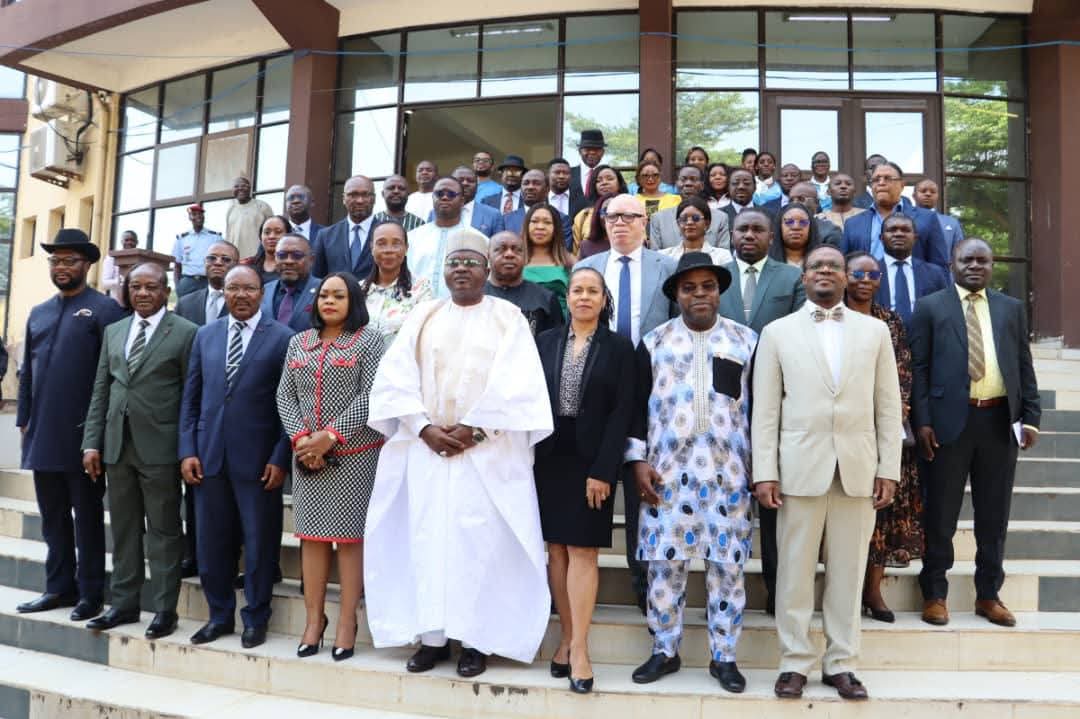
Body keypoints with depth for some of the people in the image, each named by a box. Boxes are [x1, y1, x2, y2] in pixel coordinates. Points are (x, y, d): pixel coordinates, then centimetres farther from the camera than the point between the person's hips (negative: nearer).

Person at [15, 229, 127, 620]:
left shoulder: (104, 309, -5)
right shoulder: (38, 313, 15)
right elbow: (27, 372, 17)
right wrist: (24, 421, 10)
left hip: (82, 434, -6)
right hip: (43, 434, 6)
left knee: (87, 517, 4)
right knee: (53, 517, 13)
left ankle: (90, 594, 13)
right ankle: (59, 587, 24)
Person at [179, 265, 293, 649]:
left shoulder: (282, 338, -3)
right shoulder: (205, 335, 11)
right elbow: (191, 398, 11)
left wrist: (280, 458, -10)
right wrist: (187, 450, 2)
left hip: (258, 458, -4)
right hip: (209, 455, 4)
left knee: (259, 542, 5)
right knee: (212, 541, 11)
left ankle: (255, 618, 21)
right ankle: (219, 614, 28)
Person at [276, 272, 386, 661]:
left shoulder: (368, 338, 0)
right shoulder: (299, 342, 13)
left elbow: (370, 395, -9)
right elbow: (284, 395, 8)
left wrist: (331, 436, -15)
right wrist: (300, 438, -8)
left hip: (353, 452, -4)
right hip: (307, 454, 4)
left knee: (349, 534, 0)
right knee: (312, 534, 7)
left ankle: (347, 623, 7)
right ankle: (313, 619, 16)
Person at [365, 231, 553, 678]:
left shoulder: (507, 318, 4)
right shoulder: (424, 317, 12)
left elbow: (517, 385, -7)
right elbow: (395, 376, 4)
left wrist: (473, 429, -14)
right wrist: (424, 428, -9)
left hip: (487, 451, -3)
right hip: (427, 448, 3)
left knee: (480, 540, -4)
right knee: (427, 537, 2)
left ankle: (475, 639, 6)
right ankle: (432, 635, 12)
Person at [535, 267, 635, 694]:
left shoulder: (619, 347, 0)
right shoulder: (545, 342, 7)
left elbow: (622, 412, -6)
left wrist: (603, 470, -13)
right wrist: (530, 458, -4)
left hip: (592, 460, -3)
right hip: (549, 458, 3)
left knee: (583, 550, -3)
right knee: (556, 547, 7)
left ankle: (579, 647, 2)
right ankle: (566, 636, 18)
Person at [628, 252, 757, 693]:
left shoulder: (746, 341, 7)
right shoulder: (654, 342, 7)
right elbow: (638, 405, 5)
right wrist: (638, 461, -2)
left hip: (729, 472, 0)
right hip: (667, 470, 0)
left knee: (727, 565, 5)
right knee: (664, 562, 4)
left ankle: (724, 657, 18)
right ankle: (664, 651, 20)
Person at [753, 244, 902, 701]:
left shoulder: (875, 331, 10)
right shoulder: (777, 332, 6)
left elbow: (888, 406, 8)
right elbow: (765, 409, 2)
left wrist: (889, 469, 1)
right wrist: (764, 472, -5)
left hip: (858, 467, 2)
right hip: (800, 466, -1)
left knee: (848, 570, 8)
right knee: (795, 570, 4)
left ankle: (841, 664, 19)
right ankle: (795, 663, 15)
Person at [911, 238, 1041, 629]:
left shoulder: (1012, 308, 12)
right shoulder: (930, 306, 3)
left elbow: (1024, 367, 11)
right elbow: (918, 368, -2)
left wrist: (1031, 417, 2)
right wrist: (921, 421, -9)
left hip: (1000, 420, 3)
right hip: (949, 421, -3)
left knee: (994, 515, 11)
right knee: (941, 513, 4)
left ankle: (988, 595, 24)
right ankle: (935, 594, 16)